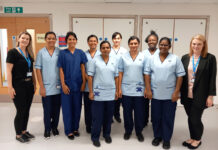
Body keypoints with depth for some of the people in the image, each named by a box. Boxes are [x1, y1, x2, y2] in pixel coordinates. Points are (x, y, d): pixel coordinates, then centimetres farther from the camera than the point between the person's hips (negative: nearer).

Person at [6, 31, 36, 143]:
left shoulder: (29, 54, 11)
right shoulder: (12, 52, -7)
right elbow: (9, 70, -11)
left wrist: (34, 84, 10)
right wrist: (10, 87, -15)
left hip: (29, 86, 6)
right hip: (18, 86, -6)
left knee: (27, 110, 13)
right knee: (20, 111, 2)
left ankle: (24, 131, 31)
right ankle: (18, 134, 21)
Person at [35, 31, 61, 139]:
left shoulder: (60, 52, 2)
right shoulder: (41, 52, 0)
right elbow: (38, 70, -1)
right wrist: (41, 87, -5)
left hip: (58, 86, 1)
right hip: (46, 87, -1)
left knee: (56, 109, 11)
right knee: (47, 109, 7)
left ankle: (54, 126, 32)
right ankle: (47, 129, 27)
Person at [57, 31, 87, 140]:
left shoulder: (80, 53, 3)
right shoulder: (62, 53, -1)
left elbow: (83, 68, 2)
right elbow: (61, 70, -2)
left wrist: (84, 82, -3)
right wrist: (63, 84, -8)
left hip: (78, 84, 2)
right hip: (67, 84, -1)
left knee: (77, 107, 11)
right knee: (67, 107, 6)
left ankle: (75, 128, 28)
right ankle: (68, 130, 20)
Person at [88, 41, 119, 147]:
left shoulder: (114, 61, 6)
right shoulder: (95, 60, -4)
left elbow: (116, 77, 10)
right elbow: (90, 77, -4)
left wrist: (117, 91, 7)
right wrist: (91, 92, -8)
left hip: (111, 93, 3)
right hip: (98, 93, -3)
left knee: (108, 116, 14)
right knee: (97, 116, 4)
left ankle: (107, 134, 33)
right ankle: (95, 137, 20)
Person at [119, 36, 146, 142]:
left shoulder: (143, 57, 2)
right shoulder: (123, 57, 3)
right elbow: (120, 73, 3)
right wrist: (119, 88, -1)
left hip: (139, 90, 0)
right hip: (126, 89, 0)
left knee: (139, 112, 8)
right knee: (127, 112, 10)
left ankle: (139, 132, 28)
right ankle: (128, 131, 30)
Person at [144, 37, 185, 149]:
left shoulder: (175, 59, -1)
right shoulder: (152, 58, 3)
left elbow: (180, 76, -2)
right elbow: (147, 74, 2)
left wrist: (176, 92, -8)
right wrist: (148, 90, -4)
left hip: (170, 95, -1)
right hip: (155, 94, 2)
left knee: (168, 118, 9)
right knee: (156, 117, 13)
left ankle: (166, 139, 27)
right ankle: (157, 136, 32)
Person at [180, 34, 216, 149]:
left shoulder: (210, 58, -5)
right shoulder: (185, 58, 4)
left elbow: (212, 78, -6)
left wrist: (210, 96, -9)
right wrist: (178, 91, 6)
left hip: (200, 96, -3)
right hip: (187, 95, 4)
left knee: (195, 119, 4)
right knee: (190, 118, 15)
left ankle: (197, 139, 29)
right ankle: (192, 138, 34)